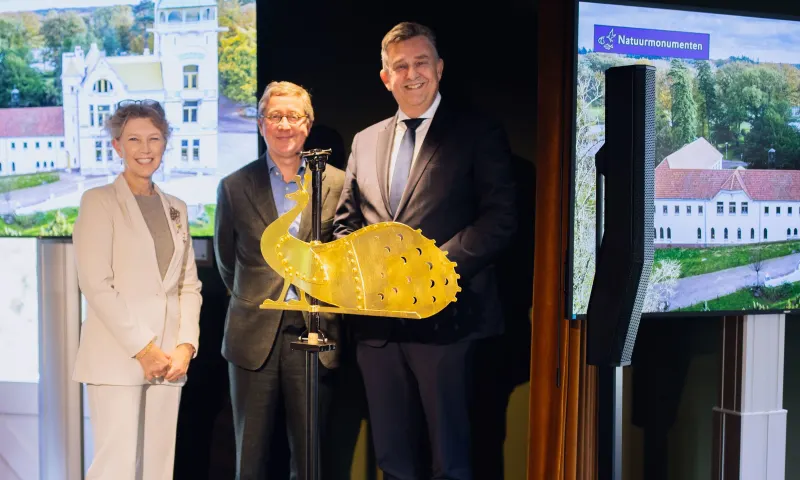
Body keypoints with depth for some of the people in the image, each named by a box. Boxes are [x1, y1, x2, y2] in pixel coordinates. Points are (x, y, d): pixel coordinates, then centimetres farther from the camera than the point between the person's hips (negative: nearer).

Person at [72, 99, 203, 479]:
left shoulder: (176, 208, 17)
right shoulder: (99, 201, 1)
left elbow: (189, 285, 14)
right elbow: (96, 283, -8)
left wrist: (186, 345, -1)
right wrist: (143, 348, -12)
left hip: (169, 360, 5)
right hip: (117, 357, -5)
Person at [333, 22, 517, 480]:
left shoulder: (478, 133, 1)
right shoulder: (366, 141, 17)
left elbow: (500, 218, -8)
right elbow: (345, 221, 19)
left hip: (443, 316, -4)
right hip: (377, 318, 5)